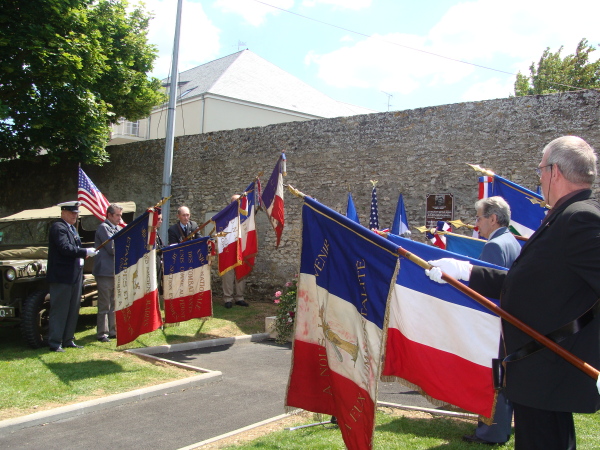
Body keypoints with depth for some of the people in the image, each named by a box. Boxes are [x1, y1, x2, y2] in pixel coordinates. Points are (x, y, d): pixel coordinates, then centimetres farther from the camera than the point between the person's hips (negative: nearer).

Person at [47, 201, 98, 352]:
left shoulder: (72, 229, 19)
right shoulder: (58, 227, -12)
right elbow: (65, 248, -24)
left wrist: (82, 253, 5)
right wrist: (85, 252, -21)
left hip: (74, 276, 10)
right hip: (62, 276, -9)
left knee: (73, 310, 13)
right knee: (59, 311, -4)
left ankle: (68, 340, 21)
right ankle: (55, 344, 2)